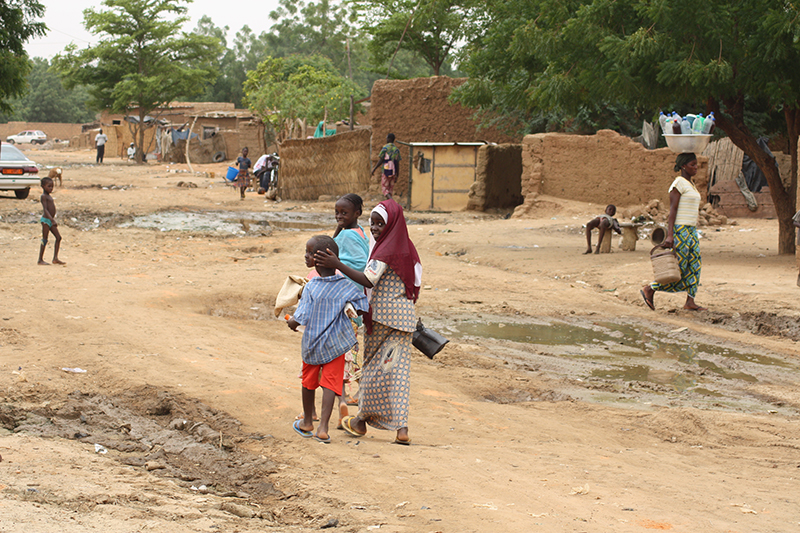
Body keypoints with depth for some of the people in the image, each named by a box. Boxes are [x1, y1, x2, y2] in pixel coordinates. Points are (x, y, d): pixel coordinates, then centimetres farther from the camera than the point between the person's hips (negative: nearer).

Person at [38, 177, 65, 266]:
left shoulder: (49, 196, 16)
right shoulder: (43, 196, -12)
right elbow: (45, 209, -22)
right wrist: (52, 220, -30)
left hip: (51, 220, 9)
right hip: (46, 220, -9)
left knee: (58, 237, 3)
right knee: (45, 240, -5)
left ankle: (55, 258, 4)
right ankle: (40, 260, 0)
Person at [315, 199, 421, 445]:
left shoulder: (386, 250, -16)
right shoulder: (406, 247, 9)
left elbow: (369, 281, -26)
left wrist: (337, 265, -31)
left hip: (383, 314, -7)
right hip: (405, 315, 7)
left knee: (375, 366, 7)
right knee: (398, 368, 4)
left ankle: (362, 419, 21)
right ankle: (401, 427, -4)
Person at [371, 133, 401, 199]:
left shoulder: (385, 148, -8)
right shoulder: (396, 149, 6)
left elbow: (380, 161, -11)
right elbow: (398, 164, 6)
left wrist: (374, 169, -1)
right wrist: (397, 175, 10)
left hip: (386, 171, -5)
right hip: (393, 172, 5)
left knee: (384, 189, -1)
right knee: (390, 189, 12)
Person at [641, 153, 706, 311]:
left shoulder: (690, 184, 16)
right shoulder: (678, 184, -12)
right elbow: (673, 210, -17)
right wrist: (670, 235, -22)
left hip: (691, 231, 9)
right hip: (680, 230, -9)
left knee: (694, 266, 3)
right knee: (680, 269, -7)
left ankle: (690, 302, 4)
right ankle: (649, 289, 4)